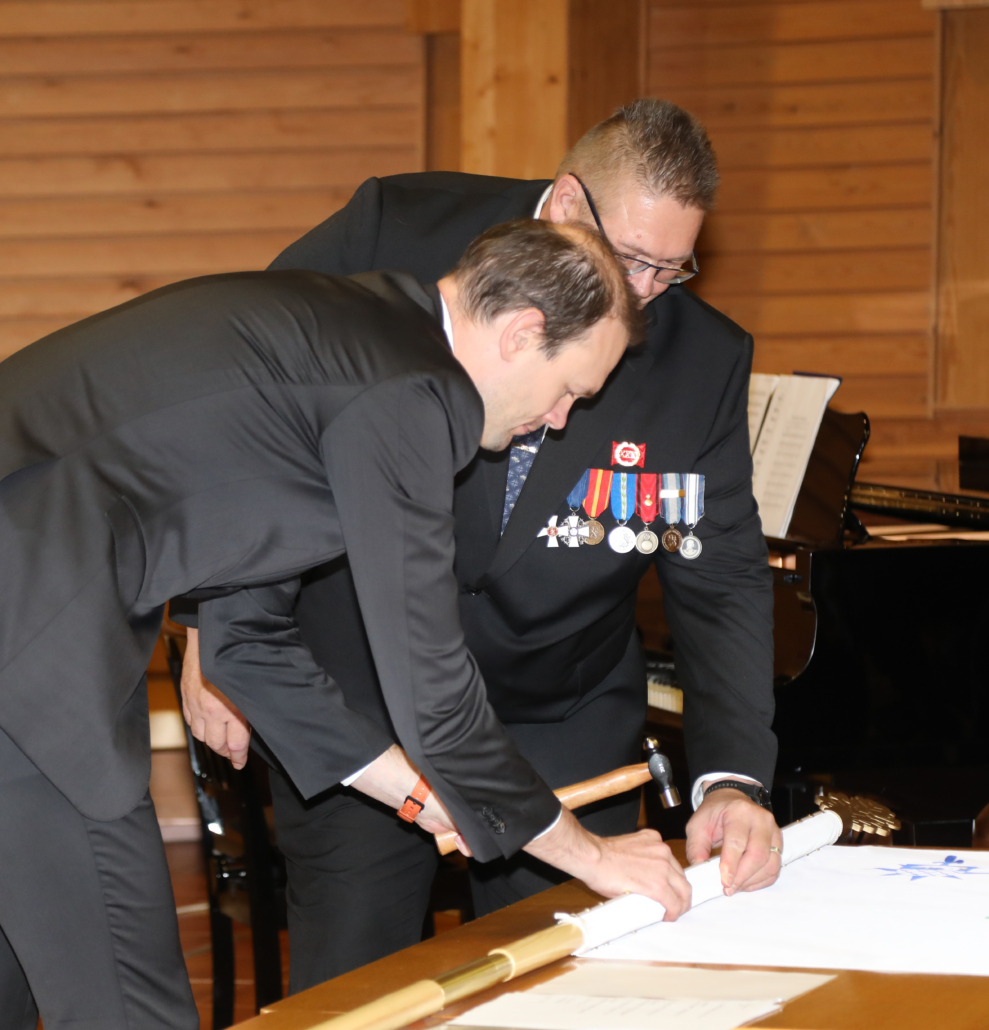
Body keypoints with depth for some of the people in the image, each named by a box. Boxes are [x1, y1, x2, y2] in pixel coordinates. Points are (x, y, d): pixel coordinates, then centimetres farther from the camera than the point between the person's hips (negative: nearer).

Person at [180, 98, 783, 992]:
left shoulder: (705, 360, -9)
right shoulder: (393, 234, -15)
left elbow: (722, 582, -7)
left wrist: (731, 778, -21)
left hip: (562, 730, 2)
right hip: (360, 695, -2)